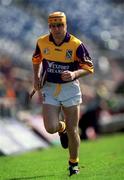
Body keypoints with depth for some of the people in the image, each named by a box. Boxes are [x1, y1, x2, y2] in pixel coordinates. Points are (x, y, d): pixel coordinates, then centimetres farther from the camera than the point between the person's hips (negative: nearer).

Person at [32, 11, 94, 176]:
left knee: (72, 130, 1)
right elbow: (36, 60, 17)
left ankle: (74, 163, 23)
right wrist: (36, 78, 5)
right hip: (49, 89, 2)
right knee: (51, 128, -12)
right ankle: (62, 128, 27)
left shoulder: (76, 45, -13)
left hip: (70, 88, -2)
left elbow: (88, 68, -7)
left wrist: (74, 74, -26)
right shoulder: (42, 42, -3)